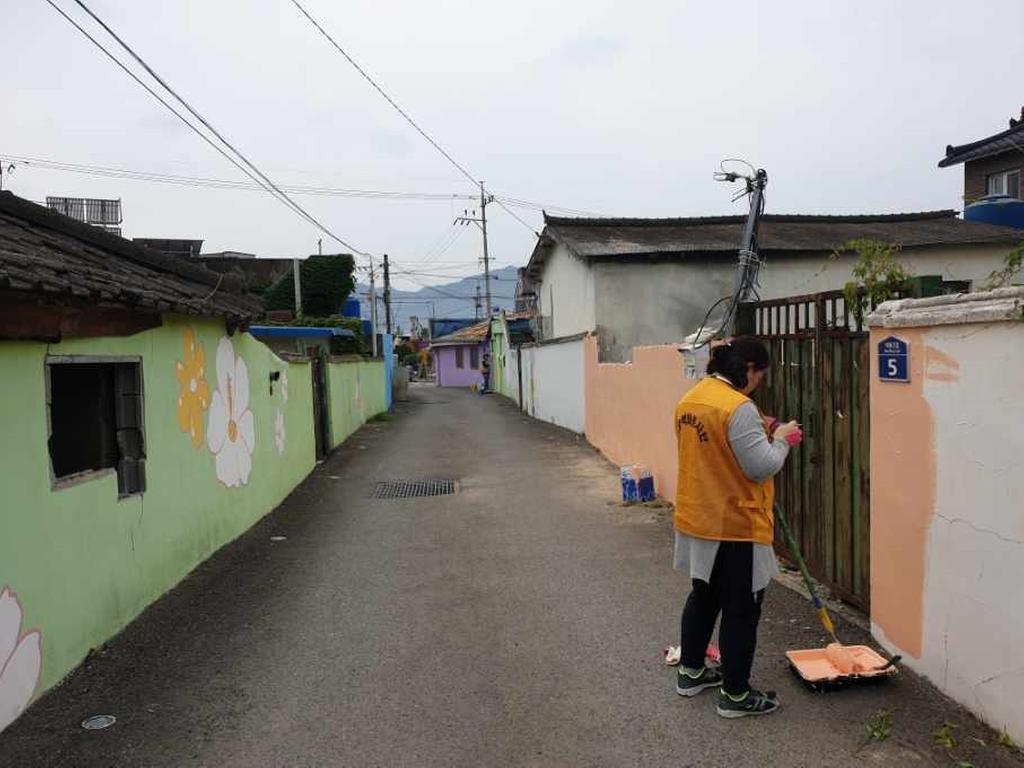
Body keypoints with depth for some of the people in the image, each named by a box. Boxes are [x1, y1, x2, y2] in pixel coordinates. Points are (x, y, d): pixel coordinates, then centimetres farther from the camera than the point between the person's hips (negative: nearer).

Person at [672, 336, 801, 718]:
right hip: (734, 528, -9)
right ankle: (736, 695, 18)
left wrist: (759, 432, 11)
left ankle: (691, 671, 36)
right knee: (741, 611, 6)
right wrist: (781, 439, -5)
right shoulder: (738, 407, -23)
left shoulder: (690, 399, 5)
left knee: (703, 596, 23)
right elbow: (762, 467, -22)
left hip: (697, 522, 9)